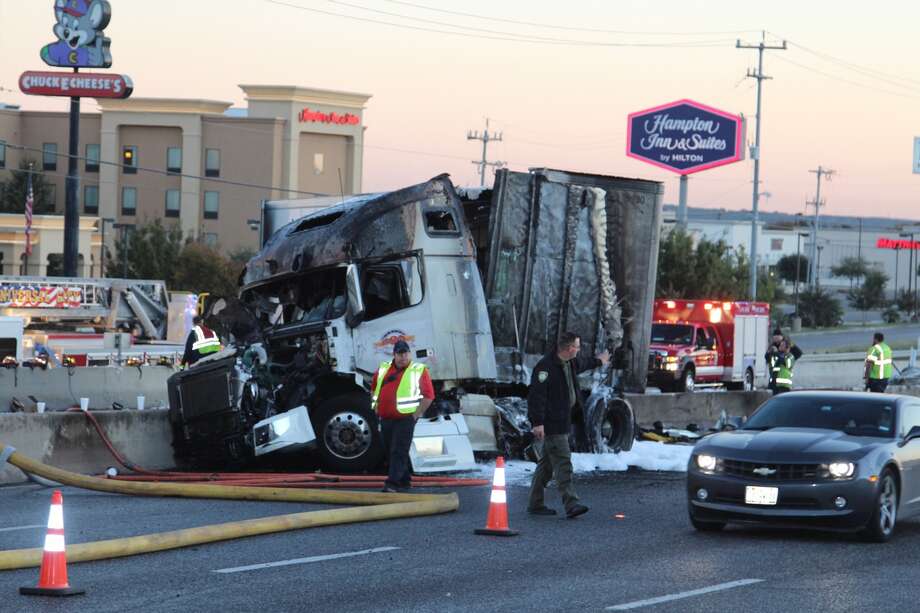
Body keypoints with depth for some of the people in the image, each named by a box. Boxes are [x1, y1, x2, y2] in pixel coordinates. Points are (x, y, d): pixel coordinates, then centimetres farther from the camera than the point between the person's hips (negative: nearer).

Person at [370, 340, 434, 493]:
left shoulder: (419, 370, -5)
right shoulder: (383, 369, 11)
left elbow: (428, 395, -7)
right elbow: (374, 388, 25)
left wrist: (415, 415, -11)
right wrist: (377, 409, 15)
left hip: (405, 419, -6)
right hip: (385, 419, 6)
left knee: (399, 452, -11)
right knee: (390, 451, 12)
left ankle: (393, 483, -16)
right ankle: (404, 481, 23)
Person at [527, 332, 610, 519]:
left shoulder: (570, 363, 13)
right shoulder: (546, 366, -18)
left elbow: (582, 364, 39)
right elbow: (536, 395, -23)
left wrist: (598, 361, 58)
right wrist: (537, 423, -27)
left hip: (562, 422, 10)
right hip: (552, 425, -10)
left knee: (547, 463, 13)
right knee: (562, 462, -14)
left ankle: (535, 504, 19)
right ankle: (571, 504, -19)